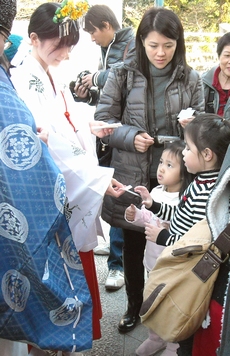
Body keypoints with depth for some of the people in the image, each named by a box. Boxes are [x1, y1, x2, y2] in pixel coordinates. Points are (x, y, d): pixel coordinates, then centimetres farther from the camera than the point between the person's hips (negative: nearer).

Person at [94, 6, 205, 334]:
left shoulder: (190, 78, 0)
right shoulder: (123, 73, -5)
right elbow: (102, 120, -3)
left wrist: (191, 126, -16)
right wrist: (131, 136, -20)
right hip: (132, 175, 0)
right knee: (133, 245, 15)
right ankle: (134, 305, 37)